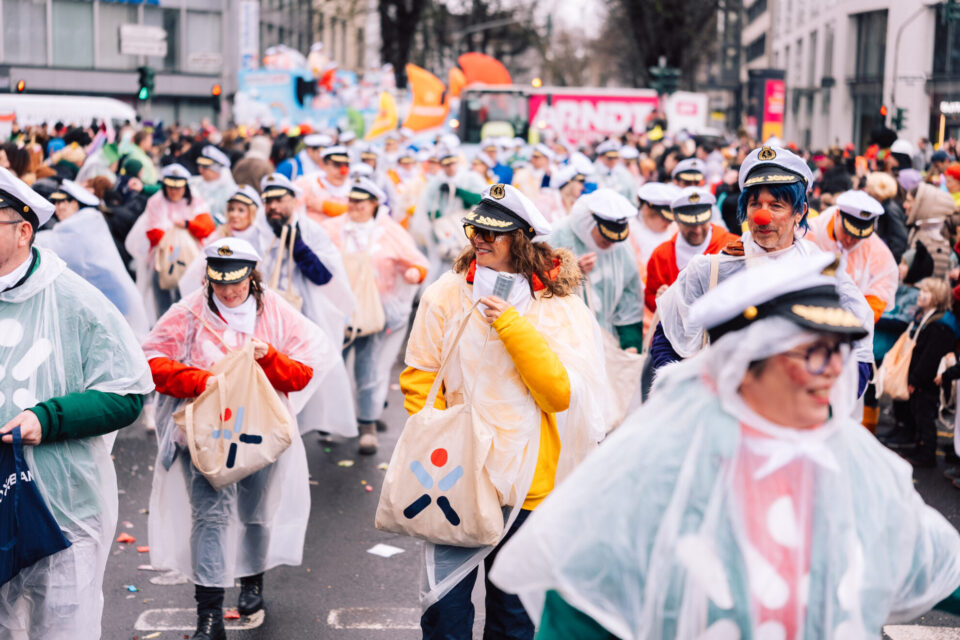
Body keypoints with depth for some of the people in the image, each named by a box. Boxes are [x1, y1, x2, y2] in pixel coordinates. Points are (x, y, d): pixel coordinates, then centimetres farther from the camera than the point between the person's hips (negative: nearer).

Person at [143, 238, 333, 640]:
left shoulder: (277, 315, 3)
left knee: (257, 511, 15)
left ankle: (252, 580, 43)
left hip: (261, 432, 2)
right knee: (210, 512, -12)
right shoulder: (189, 313, -2)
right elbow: (154, 363, -6)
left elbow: (302, 375, 1)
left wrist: (269, 357, -18)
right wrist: (202, 380, -20)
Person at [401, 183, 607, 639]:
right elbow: (420, 381, 3)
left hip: (528, 481, 0)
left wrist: (512, 327, -19)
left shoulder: (560, 306, -2)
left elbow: (563, 393, -13)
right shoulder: (446, 293, 0)